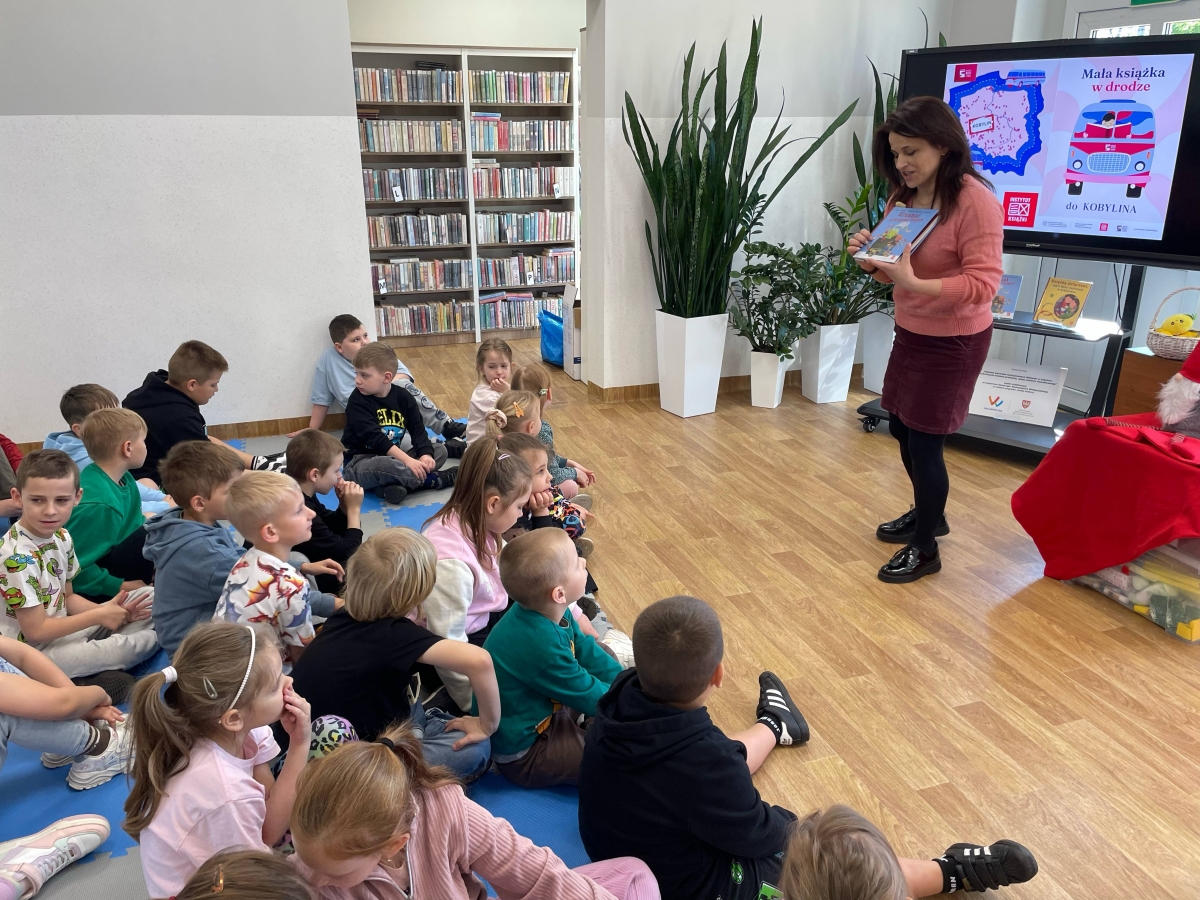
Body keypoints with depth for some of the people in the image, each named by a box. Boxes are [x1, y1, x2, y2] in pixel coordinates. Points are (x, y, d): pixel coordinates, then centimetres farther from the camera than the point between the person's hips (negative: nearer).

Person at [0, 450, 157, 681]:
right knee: (123, 649, -31)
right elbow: (35, 631, -21)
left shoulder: (61, 537, 0)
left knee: (150, 599, 5)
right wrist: (98, 615, -15)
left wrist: (105, 609, -8)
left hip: (61, 631, 9)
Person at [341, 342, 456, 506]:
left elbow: (417, 429, -1)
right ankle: (432, 480, -16)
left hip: (394, 458, 6)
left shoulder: (403, 396, 2)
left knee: (440, 450, -4)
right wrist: (407, 460, -32)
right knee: (383, 465, -40)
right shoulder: (358, 400, -13)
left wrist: (426, 454, -22)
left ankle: (393, 484, -25)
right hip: (360, 463, -6)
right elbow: (374, 437, -24)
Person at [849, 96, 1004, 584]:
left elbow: (983, 283, -25)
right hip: (910, 333, 8)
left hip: (953, 342, -8)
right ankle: (928, 513, 41)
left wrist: (914, 283, -36)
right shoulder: (903, 197, 3)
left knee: (924, 442, -2)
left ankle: (925, 548, 17)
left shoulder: (974, 200, -21)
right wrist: (871, 257, -10)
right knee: (901, 430, 18)